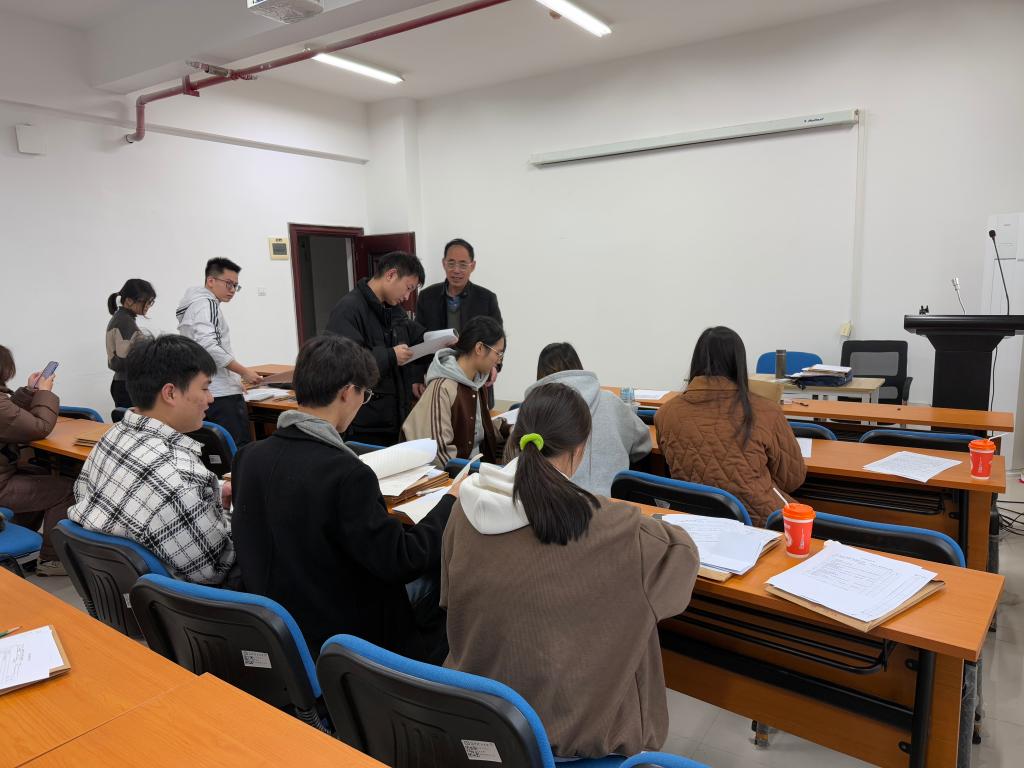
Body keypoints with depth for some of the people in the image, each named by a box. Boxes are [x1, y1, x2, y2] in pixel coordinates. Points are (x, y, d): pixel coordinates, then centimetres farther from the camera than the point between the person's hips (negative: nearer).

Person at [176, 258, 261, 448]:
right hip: (222, 394, -10)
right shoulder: (206, 304, -10)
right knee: (239, 452, -11)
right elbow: (210, 347, -23)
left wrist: (236, 376, 27)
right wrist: (244, 371, -16)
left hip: (205, 393, 10)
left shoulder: (195, 304, 21)